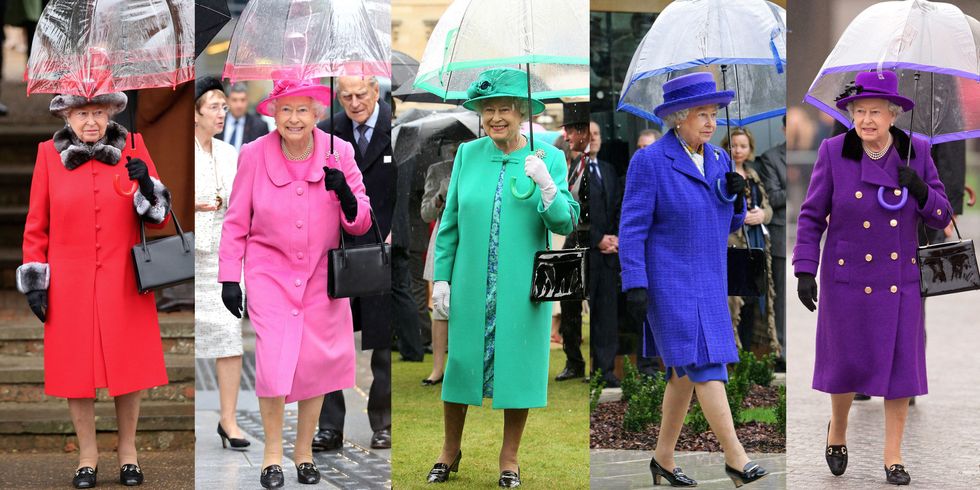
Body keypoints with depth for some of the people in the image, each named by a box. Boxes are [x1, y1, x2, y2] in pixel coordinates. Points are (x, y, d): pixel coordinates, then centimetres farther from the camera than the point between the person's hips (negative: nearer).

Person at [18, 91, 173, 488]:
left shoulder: (131, 147, 1)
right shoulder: (50, 153, 0)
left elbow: (159, 217, 2)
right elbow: (36, 224, 4)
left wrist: (146, 185, -18)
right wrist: (34, 281, 1)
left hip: (123, 282, 0)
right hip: (70, 284, 0)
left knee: (127, 365, 4)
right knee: (76, 369, 4)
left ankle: (127, 451, 19)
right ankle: (87, 455, 17)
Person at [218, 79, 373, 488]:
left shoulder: (338, 153, -5)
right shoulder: (254, 155, -8)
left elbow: (361, 225, -2)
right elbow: (236, 222, 1)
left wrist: (346, 195, -22)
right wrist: (229, 278, -2)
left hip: (321, 274, 2)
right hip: (270, 271, -2)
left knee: (317, 362, 5)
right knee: (273, 358, -15)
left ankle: (304, 449, 24)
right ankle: (273, 451, 2)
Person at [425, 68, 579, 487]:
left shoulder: (548, 158, -2)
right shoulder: (468, 155, 2)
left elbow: (565, 223, -8)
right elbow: (450, 222, 7)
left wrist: (546, 185, -25)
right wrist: (441, 277, 3)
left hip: (522, 289, -1)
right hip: (471, 284, 1)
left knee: (517, 365, 6)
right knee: (460, 361, 8)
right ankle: (450, 450, 25)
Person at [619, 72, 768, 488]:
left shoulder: (717, 160, 8)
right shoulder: (650, 161, -12)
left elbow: (728, 224, 13)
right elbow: (633, 227, -13)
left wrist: (736, 195, -7)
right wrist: (634, 285, -19)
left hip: (706, 284, 7)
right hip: (669, 284, -7)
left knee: (685, 372, 10)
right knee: (706, 365, -13)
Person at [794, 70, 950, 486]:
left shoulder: (916, 153, -3)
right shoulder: (834, 152, -7)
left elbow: (941, 218, 1)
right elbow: (812, 216, -1)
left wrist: (921, 190, -19)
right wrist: (804, 271, -7)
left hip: (901, 280, 1)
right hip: (848, 278, -1)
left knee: (900, 365, 2)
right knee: (848, 363, 6)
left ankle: (893, 458, 14)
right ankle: (837, 428, 36)